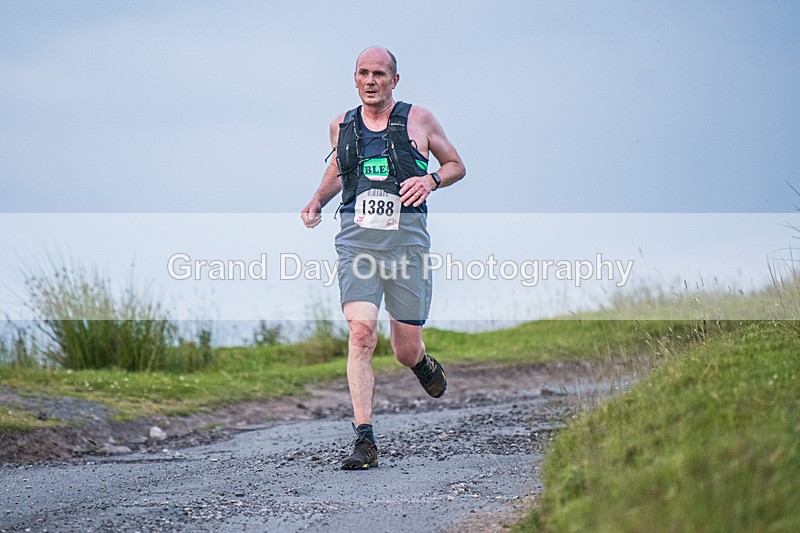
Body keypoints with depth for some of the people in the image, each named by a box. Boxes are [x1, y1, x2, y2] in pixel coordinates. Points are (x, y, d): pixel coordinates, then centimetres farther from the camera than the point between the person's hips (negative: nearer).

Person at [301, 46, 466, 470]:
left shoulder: (418, 120, 6)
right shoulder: (342, 125, 13)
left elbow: (457, 165, 15)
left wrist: (431, 180, -6)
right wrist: (317, 201, 15)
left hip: (406, 235, -1)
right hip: (357, 236, 1)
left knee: (405, 350, 3)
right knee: (361, 333, -18)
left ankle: (424, 365, 44)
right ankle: (365, 441, -18)